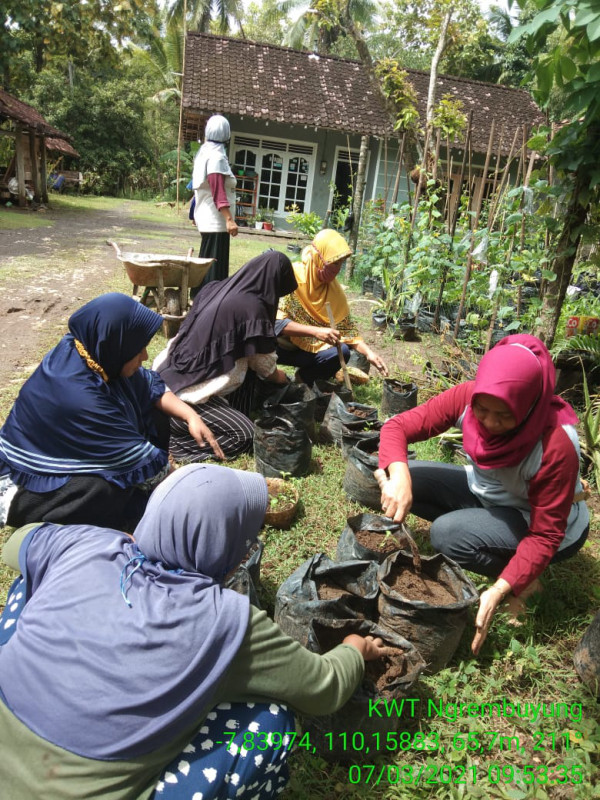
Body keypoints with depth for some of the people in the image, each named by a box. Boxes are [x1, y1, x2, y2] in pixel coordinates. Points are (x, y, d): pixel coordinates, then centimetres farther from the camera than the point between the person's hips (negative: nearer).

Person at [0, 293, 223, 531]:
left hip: (66, 450, 8)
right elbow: (144, 463, -28)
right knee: (111, 488, -35)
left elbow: (150, 386, 0)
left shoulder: (94, 350, -15)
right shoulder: (79, 399, -37)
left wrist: (190, 416, -14)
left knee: (154, 417, -3)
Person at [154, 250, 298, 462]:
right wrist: (281, 378, 22)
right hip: (186, 391, -9)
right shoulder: (252, 307, -16)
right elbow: (265, 365, -2)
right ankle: (169, 431, -4)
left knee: (246, 356, 16)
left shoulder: (215, 288, 6)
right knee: (244, 435, -3)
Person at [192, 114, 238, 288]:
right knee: (214, 267, -9)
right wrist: (229, 219, -27)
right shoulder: (216, 156, -13)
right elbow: (218, 192, -21)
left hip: (208, 219, 10)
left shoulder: (204, 153, 16)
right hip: (216, 221, -10)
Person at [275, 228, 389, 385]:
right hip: (280, 345, -4)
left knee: (341, 352, -21)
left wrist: (368, 352, -17)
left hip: (308, 348, 4)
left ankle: (304, 378, 4)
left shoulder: (335, 289, -4)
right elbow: (275, 321, -28)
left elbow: (347, 328, 0)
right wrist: (315, 331, -39)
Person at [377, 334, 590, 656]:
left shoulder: (555, 446, -35)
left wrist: (498, 591, -36)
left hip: (539, 521, -6)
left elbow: (545, 536, -26)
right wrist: (398, 476, -43)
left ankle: (524, 578, -1)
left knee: (448, 534, -30)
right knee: (406, 478, -15)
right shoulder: (468, 397, -24)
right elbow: (397, 426, -23)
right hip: (486, 493, 6)